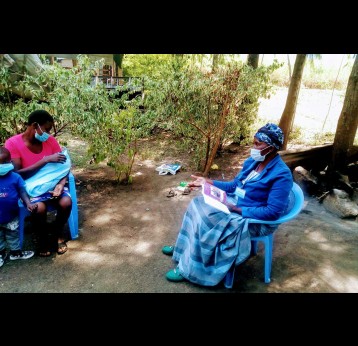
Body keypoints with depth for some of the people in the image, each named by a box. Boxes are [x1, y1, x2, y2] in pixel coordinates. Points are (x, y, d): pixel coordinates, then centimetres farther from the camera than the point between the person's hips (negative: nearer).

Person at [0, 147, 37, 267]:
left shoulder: (15, 177, -16)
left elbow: (22, 191, -8)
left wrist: (28, 203, -21)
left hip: (11, 217, 0)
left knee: (13, 235, 21)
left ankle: (15, 252, 42)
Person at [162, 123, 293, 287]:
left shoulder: (281, 175, -22)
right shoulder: (253, 161, 3)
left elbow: (273, 212, -26)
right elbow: (235, 185, 10)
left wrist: (237, 210, -28)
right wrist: (208, 182, 0)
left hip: (255, 220, -8)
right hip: (235, 202, 9)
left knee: (205, 223, -23)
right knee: (198, 205, -3)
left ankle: (189, 269, -3)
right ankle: (184, 248, 14)